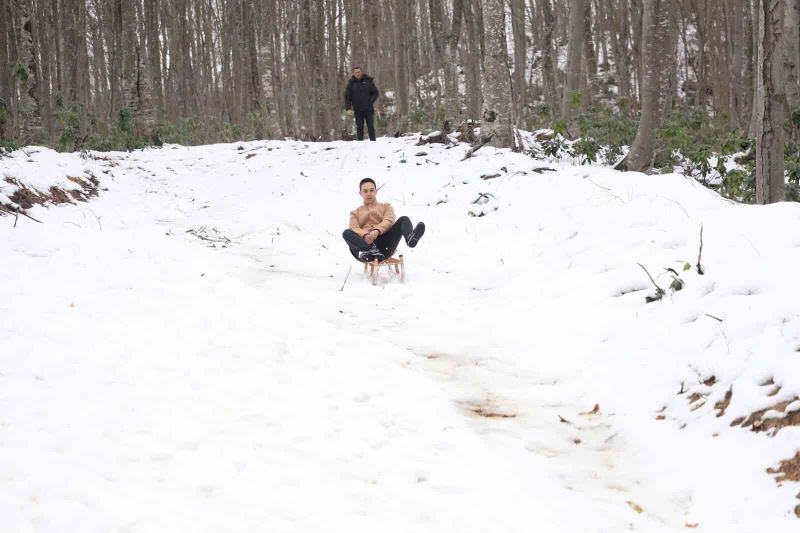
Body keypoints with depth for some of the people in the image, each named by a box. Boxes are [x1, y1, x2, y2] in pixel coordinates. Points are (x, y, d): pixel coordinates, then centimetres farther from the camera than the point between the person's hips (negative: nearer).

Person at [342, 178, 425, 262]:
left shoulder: (386, 207, 28)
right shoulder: (355, 213, 29)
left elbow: (389, 221, 5)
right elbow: (353, 229, 8)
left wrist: (377, 231, -19)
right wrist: (365, 235, -18)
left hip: (384, 244, 0)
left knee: (404, 220, -20)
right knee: (347, 233, -30)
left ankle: (410, 238, -57)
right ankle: (368, 251, -59)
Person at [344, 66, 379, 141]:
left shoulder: (368, 81, 2)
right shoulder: (351, 83, 4)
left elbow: (375, 92, 7)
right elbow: (347, 97, 4)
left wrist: (370, 101, -8)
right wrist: (348, 108, -7)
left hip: (368, 110, -1)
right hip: (358, 110, 1)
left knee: (371, 127, -3)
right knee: (359, 128, 1)